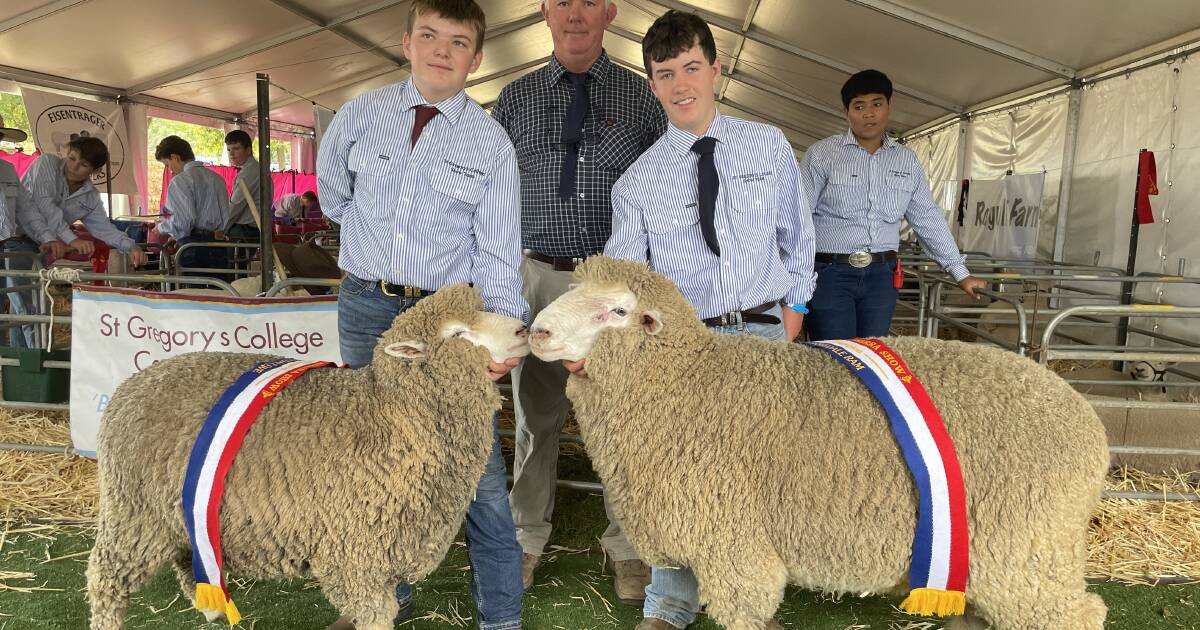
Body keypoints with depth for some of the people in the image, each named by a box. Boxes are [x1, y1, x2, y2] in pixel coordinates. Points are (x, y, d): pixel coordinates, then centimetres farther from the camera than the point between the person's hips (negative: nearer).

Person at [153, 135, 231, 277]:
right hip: (220, 248, 6)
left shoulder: (180, 181, -6)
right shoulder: (217, 178, 15)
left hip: (194, 247, -6)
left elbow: (185, 221, -16)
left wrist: (162, 227, 4)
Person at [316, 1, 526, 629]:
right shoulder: (360, 113, 2)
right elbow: (331, 183, 22)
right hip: (366, 304, 3)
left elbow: (498, 252, -8)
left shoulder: (491, 143, -4)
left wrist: (504, 326, -21)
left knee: (477, 466, -6)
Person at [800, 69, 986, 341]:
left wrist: (961, 273, 15)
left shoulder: (907, 160, 11)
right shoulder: (822, 154, -2)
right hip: (830, 273, -4)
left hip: (880, 276, 4)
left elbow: (928, 218, 16)